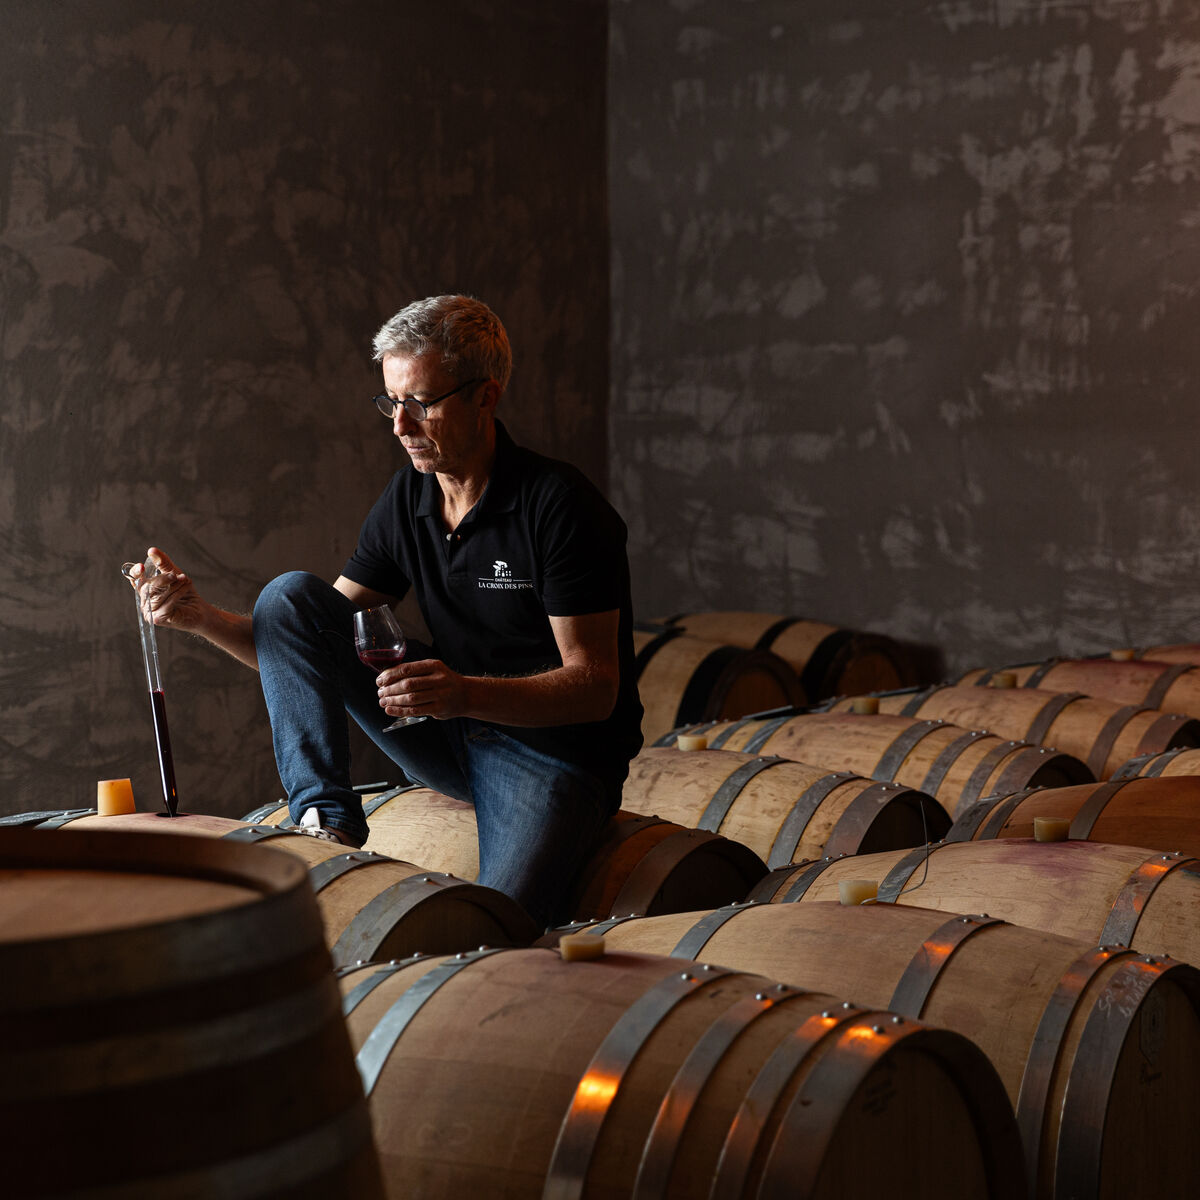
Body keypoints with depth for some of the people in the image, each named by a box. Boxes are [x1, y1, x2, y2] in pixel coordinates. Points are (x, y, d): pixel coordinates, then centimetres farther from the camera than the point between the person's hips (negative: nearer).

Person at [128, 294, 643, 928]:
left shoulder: (559, 504, -18)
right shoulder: (407, 498, 2)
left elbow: (595, 688, -20)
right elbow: (306, 646, 4)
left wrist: (465, 693, -35)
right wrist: (202, 617, -13)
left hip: (558, 754, -7)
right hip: (453, 730, 7)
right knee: (289, 595, -7)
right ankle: (326, 822, -13)